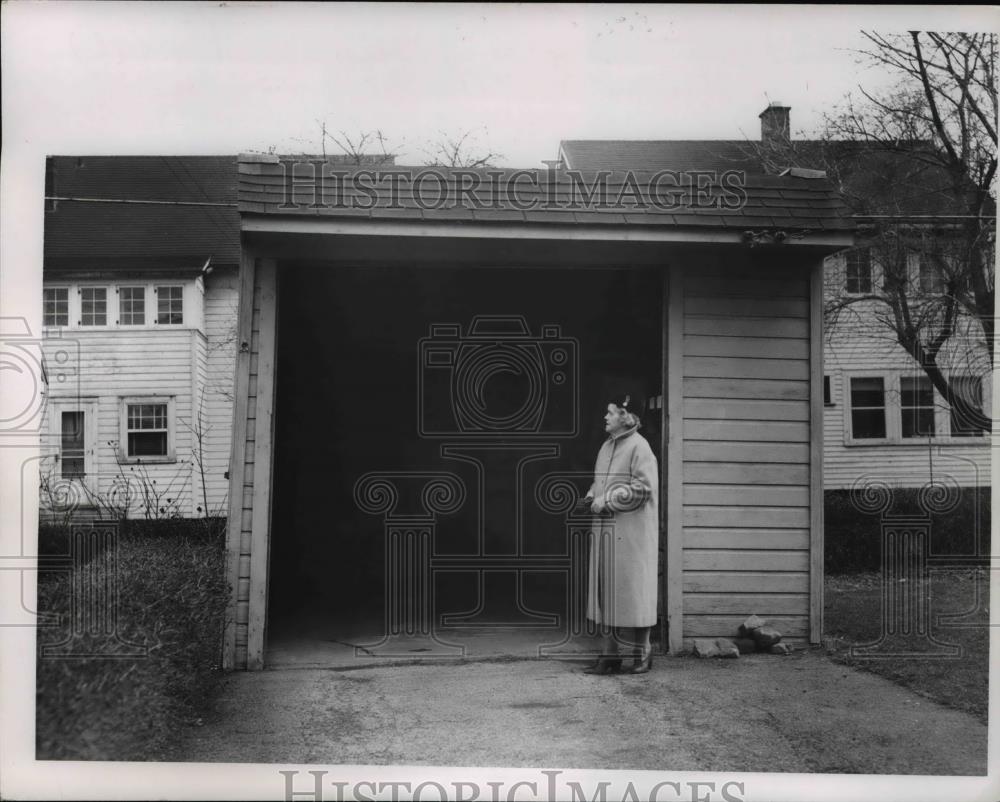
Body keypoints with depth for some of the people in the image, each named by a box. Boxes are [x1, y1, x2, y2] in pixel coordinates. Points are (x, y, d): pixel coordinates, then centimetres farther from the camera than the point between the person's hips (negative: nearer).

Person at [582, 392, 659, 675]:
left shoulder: (639, 448, -10)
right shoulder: (606, 446, 15)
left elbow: (642, 488, -19)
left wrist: (606, 501, -17)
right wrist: (592, 496, 3)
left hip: (631, 533, -8)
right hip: (604, 532, 8)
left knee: (630, 590, 0)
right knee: (606, 591, 9)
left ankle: (642, 653, 13)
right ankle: (611, 654, 16)